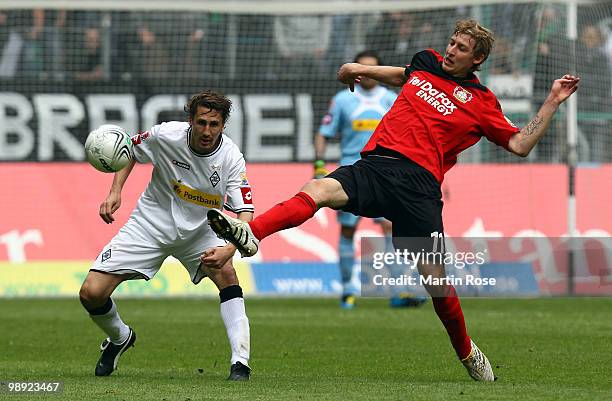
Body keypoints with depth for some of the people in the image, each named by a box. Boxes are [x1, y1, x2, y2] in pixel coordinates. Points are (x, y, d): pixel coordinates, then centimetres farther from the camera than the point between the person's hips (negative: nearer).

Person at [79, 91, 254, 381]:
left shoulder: (231, 158, -22)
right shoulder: (166, 135, -20)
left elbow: (244, 211, -27)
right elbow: (130, 150, 2)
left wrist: (228, 249, -46)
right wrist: (115, 191, -11)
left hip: (198, 228, 0)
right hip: (151, 224, 0)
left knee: (225, 272, -31)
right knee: (91, 293, -11)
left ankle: (240, 362, -29)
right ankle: (119, 338, 24)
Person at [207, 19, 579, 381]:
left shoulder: (482, 101, 11)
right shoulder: (427, 63, 22)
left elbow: (520, 145, 9)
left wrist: (552, 102, 5)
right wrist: (359, 70, 37)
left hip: (419, 181, -3)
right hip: (376, 165, 3)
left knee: (434, 277, -5)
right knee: (319, 189, -28)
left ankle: (467, 352, 20)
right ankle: (251, 234, -50)